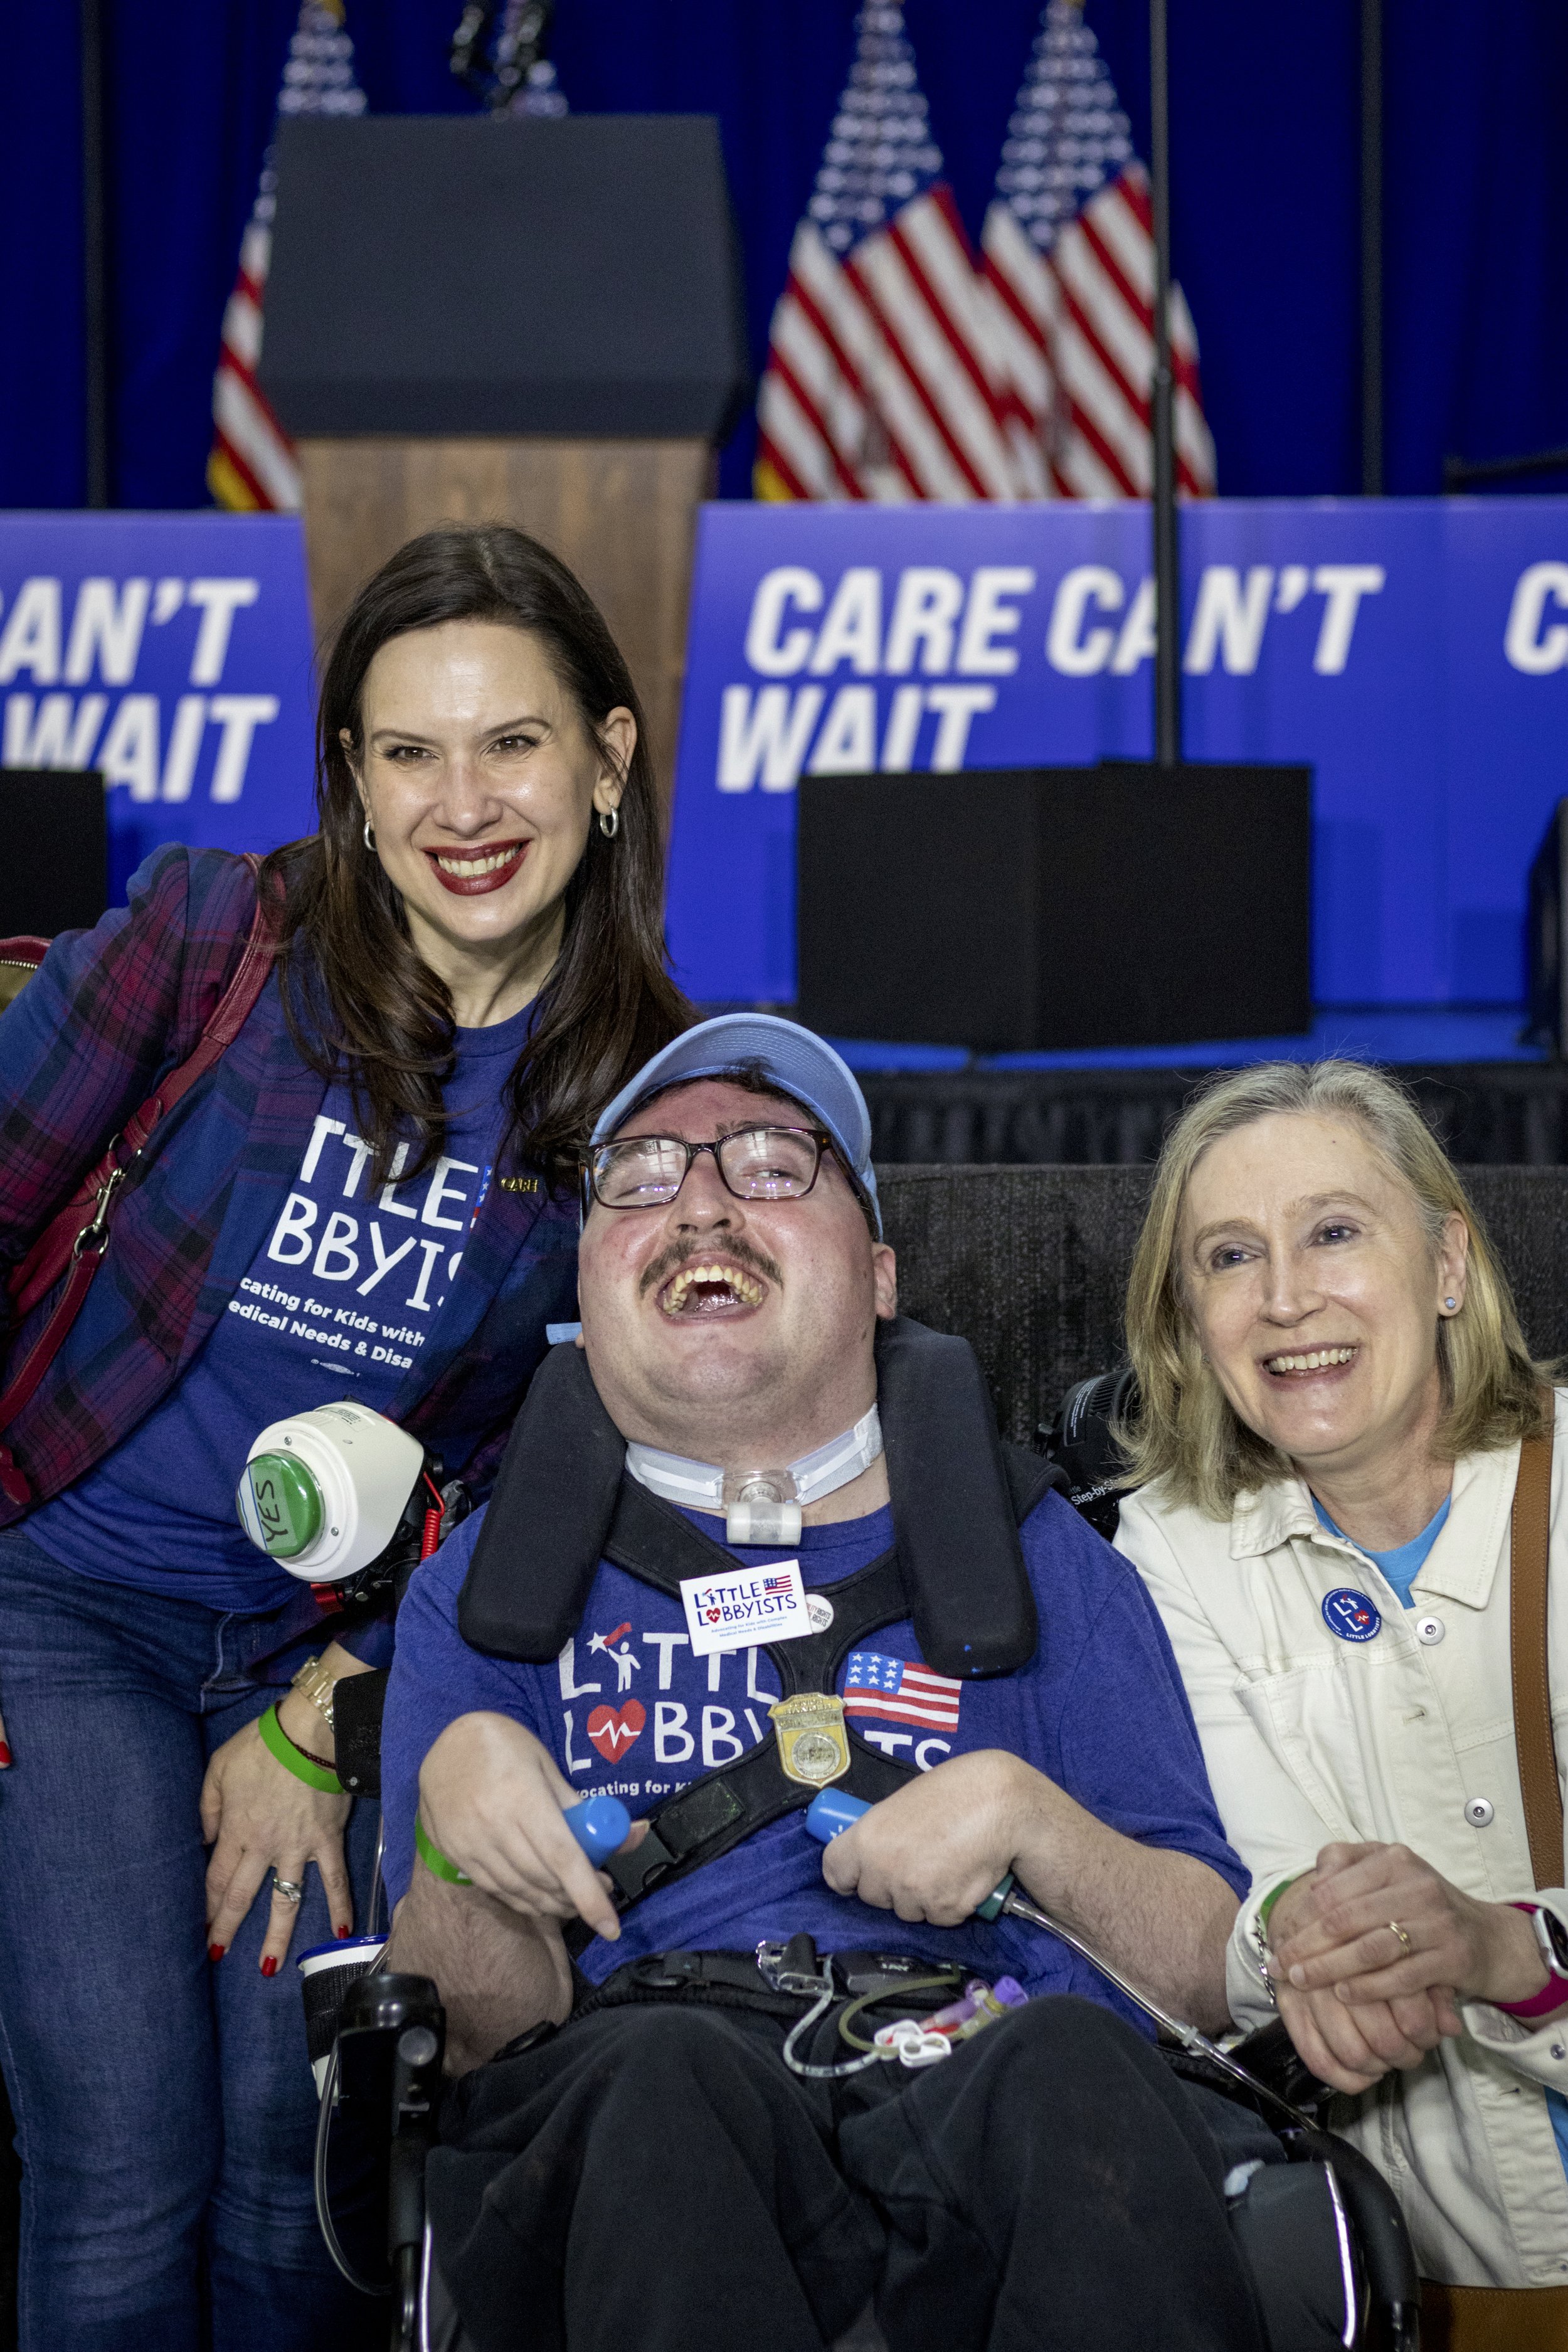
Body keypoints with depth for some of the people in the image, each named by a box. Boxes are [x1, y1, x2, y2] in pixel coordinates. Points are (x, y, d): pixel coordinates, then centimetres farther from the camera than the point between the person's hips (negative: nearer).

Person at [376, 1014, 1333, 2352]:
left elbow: (1214, 1982, 13)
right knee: (665, 2071, -37)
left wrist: (1026, 1816, -5)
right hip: (615, 2122, -1)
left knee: (1073, 2060, -35)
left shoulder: (1038, 1561, 21)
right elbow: (473, 2036, 10)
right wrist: (454, 1822, -10)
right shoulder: (487, 1591, 21)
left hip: (981, 2079, 1)